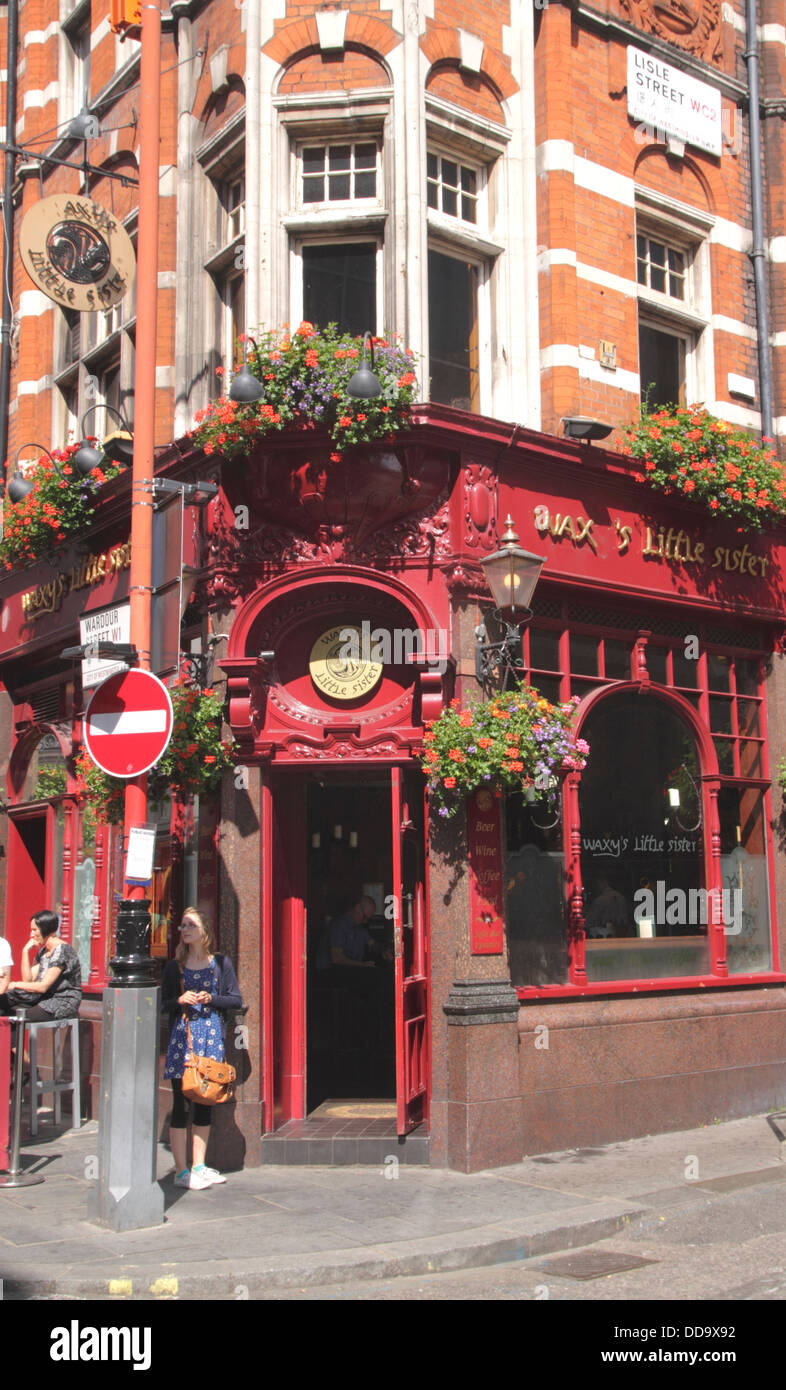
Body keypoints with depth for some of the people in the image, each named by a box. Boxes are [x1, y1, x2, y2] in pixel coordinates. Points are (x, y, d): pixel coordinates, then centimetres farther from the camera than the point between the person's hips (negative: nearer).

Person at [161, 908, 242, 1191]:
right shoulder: (174, 966, 5)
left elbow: (236, 999, 5)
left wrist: (210, 998, -11)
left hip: (211, 1033, 1)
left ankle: (199, 1166, 19)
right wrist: (180, 1000, -13)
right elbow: (163, 1004, 7)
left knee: (205, 1103, 8)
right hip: (182, 1033, -1)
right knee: (180, 1104, -3)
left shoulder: (220, 963, 5)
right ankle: (181, 1170, 3)